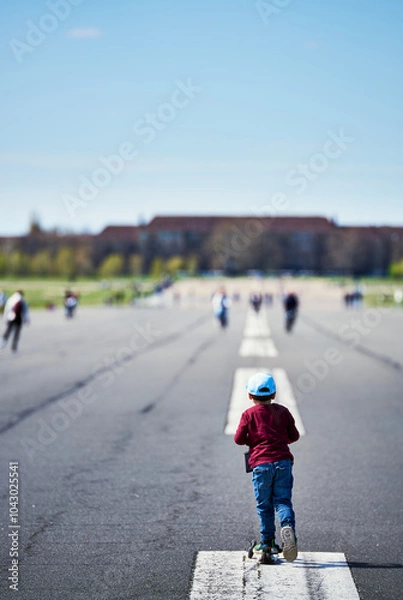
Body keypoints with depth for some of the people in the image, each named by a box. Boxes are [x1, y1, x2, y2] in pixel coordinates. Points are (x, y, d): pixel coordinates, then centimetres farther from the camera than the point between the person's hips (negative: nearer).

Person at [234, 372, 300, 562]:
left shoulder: (249, 414, 0)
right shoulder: (283, 411, 8)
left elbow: (238, 439, -2)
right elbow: (294, 436, 13)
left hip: (261, 464, -2)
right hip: (283, 461, 2)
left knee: (264, 505, 8)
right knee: (283, 501, 3)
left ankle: (267, 542, 14)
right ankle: (288, 527, -24)